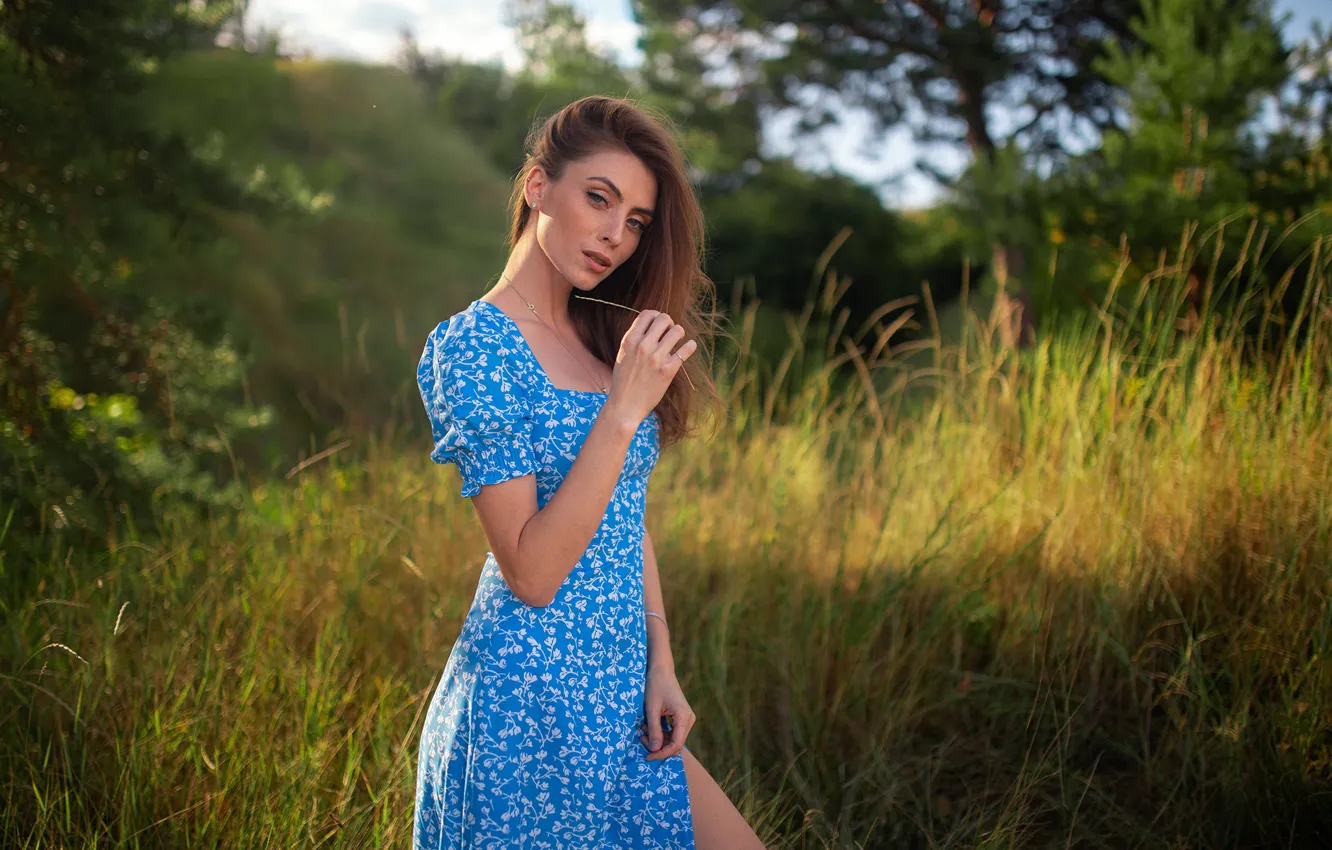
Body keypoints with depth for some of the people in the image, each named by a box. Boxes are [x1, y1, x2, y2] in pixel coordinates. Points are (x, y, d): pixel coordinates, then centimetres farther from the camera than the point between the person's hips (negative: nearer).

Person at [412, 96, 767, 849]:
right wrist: (624, 409, -23)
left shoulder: (599, 337, 11)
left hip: (619, 695, 8)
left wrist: (660, 666, 5)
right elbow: (531, 573, -20)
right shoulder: (472, 346, -14)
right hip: (531, 698, -7)